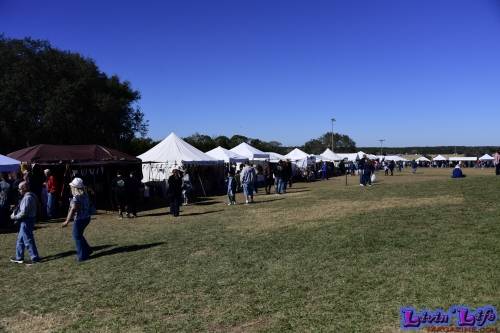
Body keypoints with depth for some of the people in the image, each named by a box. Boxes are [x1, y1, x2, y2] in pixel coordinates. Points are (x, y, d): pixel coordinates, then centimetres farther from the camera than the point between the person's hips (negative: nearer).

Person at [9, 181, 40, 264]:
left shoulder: (27, 198, -22)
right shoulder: (30, 196, 10)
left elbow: (23, 212, -24)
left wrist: (14, 217, -10)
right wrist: (15, 212, 6)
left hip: (26, 221, -10)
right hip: (26, 221, 10)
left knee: (28, 240, -2)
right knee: (20, 240, 19)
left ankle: (35, 258, 4)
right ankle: (19, 258, 28)